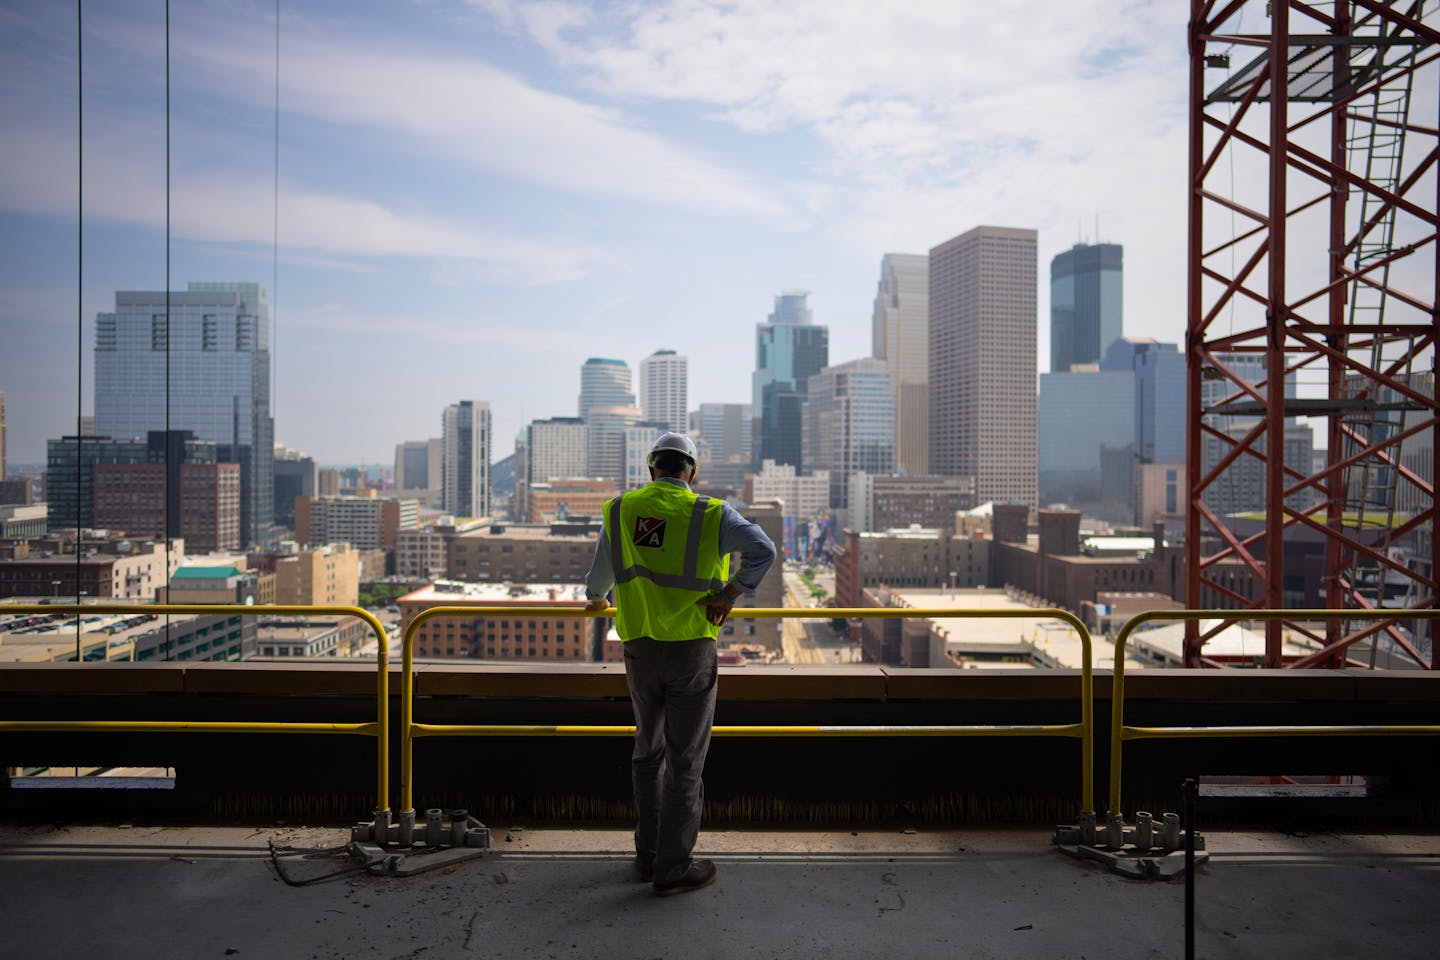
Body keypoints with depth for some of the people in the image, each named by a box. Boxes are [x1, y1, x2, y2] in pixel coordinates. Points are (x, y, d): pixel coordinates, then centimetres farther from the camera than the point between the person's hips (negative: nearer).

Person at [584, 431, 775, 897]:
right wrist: (731, 592, -9)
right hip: (691, 651, -4)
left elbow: (602, 567, 19)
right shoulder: (710, 514, -8)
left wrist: (595, 598, 38)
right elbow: (763, 549, -20)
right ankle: (673, 868, 14)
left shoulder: (620, 509, 4)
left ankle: (648, 855, 30)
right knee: (685, 761, 6)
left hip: (640, 651, 4)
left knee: (647, 752, 20)